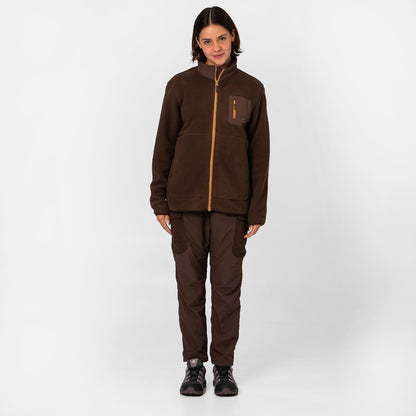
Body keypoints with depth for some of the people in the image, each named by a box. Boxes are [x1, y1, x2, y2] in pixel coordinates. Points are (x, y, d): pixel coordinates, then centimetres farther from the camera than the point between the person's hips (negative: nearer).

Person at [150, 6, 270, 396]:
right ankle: (194, 364, 20)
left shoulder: (251, 89, 5)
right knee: (190, 284, 6)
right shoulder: (181, 85, 3)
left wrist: (257, 209, 0)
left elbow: (259, 152, 5)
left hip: (232, 204, 0)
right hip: (186, 203, 0)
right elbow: (164, 144, 6)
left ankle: (224, 365, 19)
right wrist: (159, 200, 1)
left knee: (227, 286, 5)